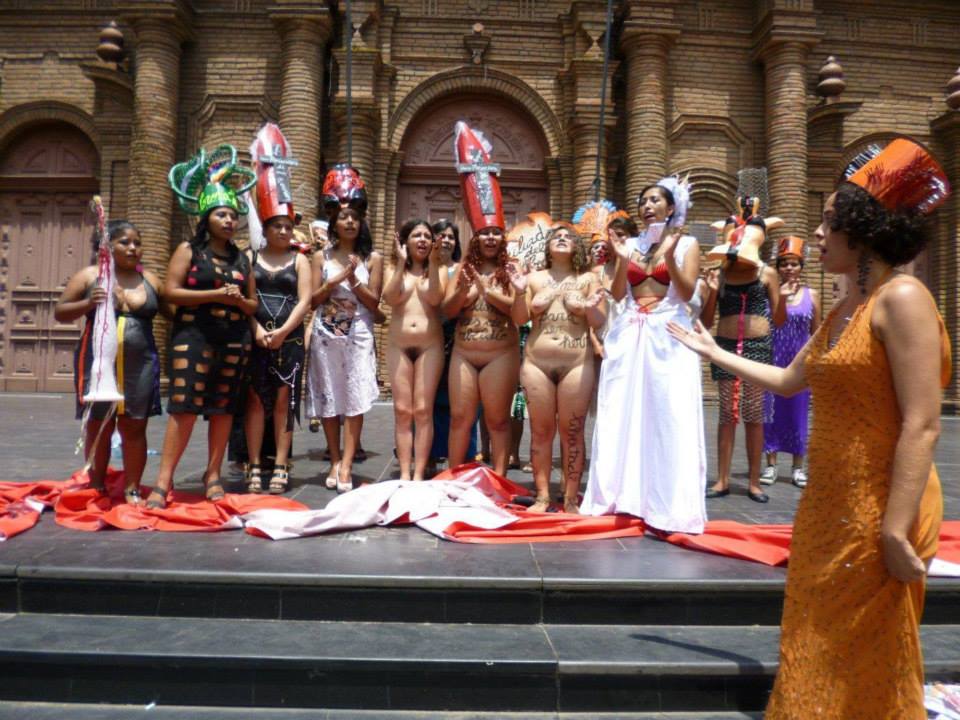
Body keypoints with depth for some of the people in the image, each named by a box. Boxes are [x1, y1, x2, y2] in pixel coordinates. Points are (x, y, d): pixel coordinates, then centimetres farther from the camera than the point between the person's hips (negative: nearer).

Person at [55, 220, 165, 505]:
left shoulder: (150, 280, 9)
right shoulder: (89, 275, 3)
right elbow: (59, 312, 3)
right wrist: (87, 304, -15)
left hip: (140, 364, 1)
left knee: (134, 426, 1)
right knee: (99, 425, 6)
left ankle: (132, 489, 8)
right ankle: (97, 487, 18)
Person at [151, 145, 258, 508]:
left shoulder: (241, 258, 15)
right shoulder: (189, 250, 3)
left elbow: (254, 304, 17)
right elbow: (171, 291, -7)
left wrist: (239, 301, -5)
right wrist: (215, 294, -14)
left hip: (234, 339, 4)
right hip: (193, 336, -4)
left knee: (224, 407, 5)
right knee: (185, 405, -9)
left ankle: (213, 474, 15)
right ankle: (163, 481, -5)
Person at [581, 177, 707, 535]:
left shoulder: (687, 244, 6)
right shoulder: (630, 244, 13)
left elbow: (687, 293, -6)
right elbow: (617, 294, 6)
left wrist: (669, 256, -16)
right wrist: (623, 261, -8)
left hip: (668, 337, -3)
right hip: (629, 337, 3)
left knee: (668, 418, -6)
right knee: (623, 416, 1)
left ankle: (669, 505, 0)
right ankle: (624, 495, 10)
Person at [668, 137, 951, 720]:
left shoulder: (902, 298, -16)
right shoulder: (845, 310, 12)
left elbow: (923, 425, -21)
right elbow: (789, 381, 24)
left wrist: (897, 530, -24)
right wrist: (715, 352, 29)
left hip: (877, 514, -8)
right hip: (829, 508, 9)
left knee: (864, 666, 7)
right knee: (819, 657, 19)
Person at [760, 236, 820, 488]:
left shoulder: (811, 295, 5)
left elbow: (816, 334, 9)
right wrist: (779, 297, -16)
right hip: (772, 362, -1)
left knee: (798, 413, 6)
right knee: (772, 412, 3)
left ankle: (798, 467, 15)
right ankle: (771, 464, 12)